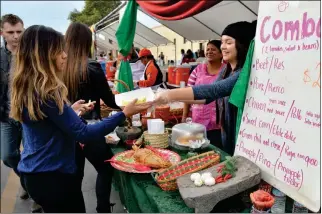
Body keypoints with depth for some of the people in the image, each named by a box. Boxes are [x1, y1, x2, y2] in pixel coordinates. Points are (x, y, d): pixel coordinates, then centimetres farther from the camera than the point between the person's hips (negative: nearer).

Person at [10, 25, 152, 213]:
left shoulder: (27, 88, 3)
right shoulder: (45, 92, -26)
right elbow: (83, 134, -27)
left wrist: (71, 112, 14)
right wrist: (124, 114, -26)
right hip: (54, 176, -9)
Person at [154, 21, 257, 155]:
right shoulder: (225, 70, 6)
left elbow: (215, 90, -35)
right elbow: (208, 97, 4)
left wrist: (173, 94, -38)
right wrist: (176, 97, -10)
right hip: (226, 134, 8)